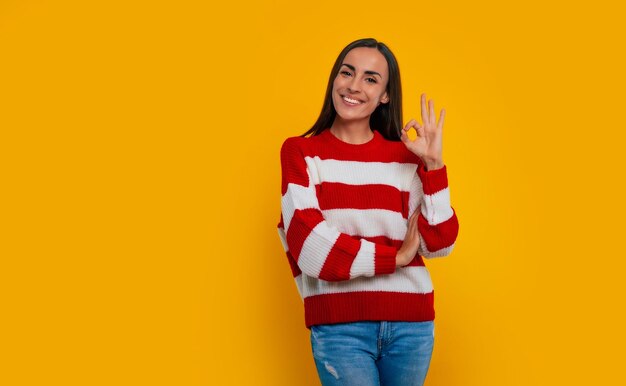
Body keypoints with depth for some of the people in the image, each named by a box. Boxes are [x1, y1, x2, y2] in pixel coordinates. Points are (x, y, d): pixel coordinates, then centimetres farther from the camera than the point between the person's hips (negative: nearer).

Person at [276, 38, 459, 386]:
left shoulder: (405, 156, 6)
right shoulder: (300, 152, -1)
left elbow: (439, 244, -1)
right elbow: (310, 246, -11)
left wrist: (434, 164, -9)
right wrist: (396, 256, -5)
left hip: (411, 323, 3)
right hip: (339, 325, -3)